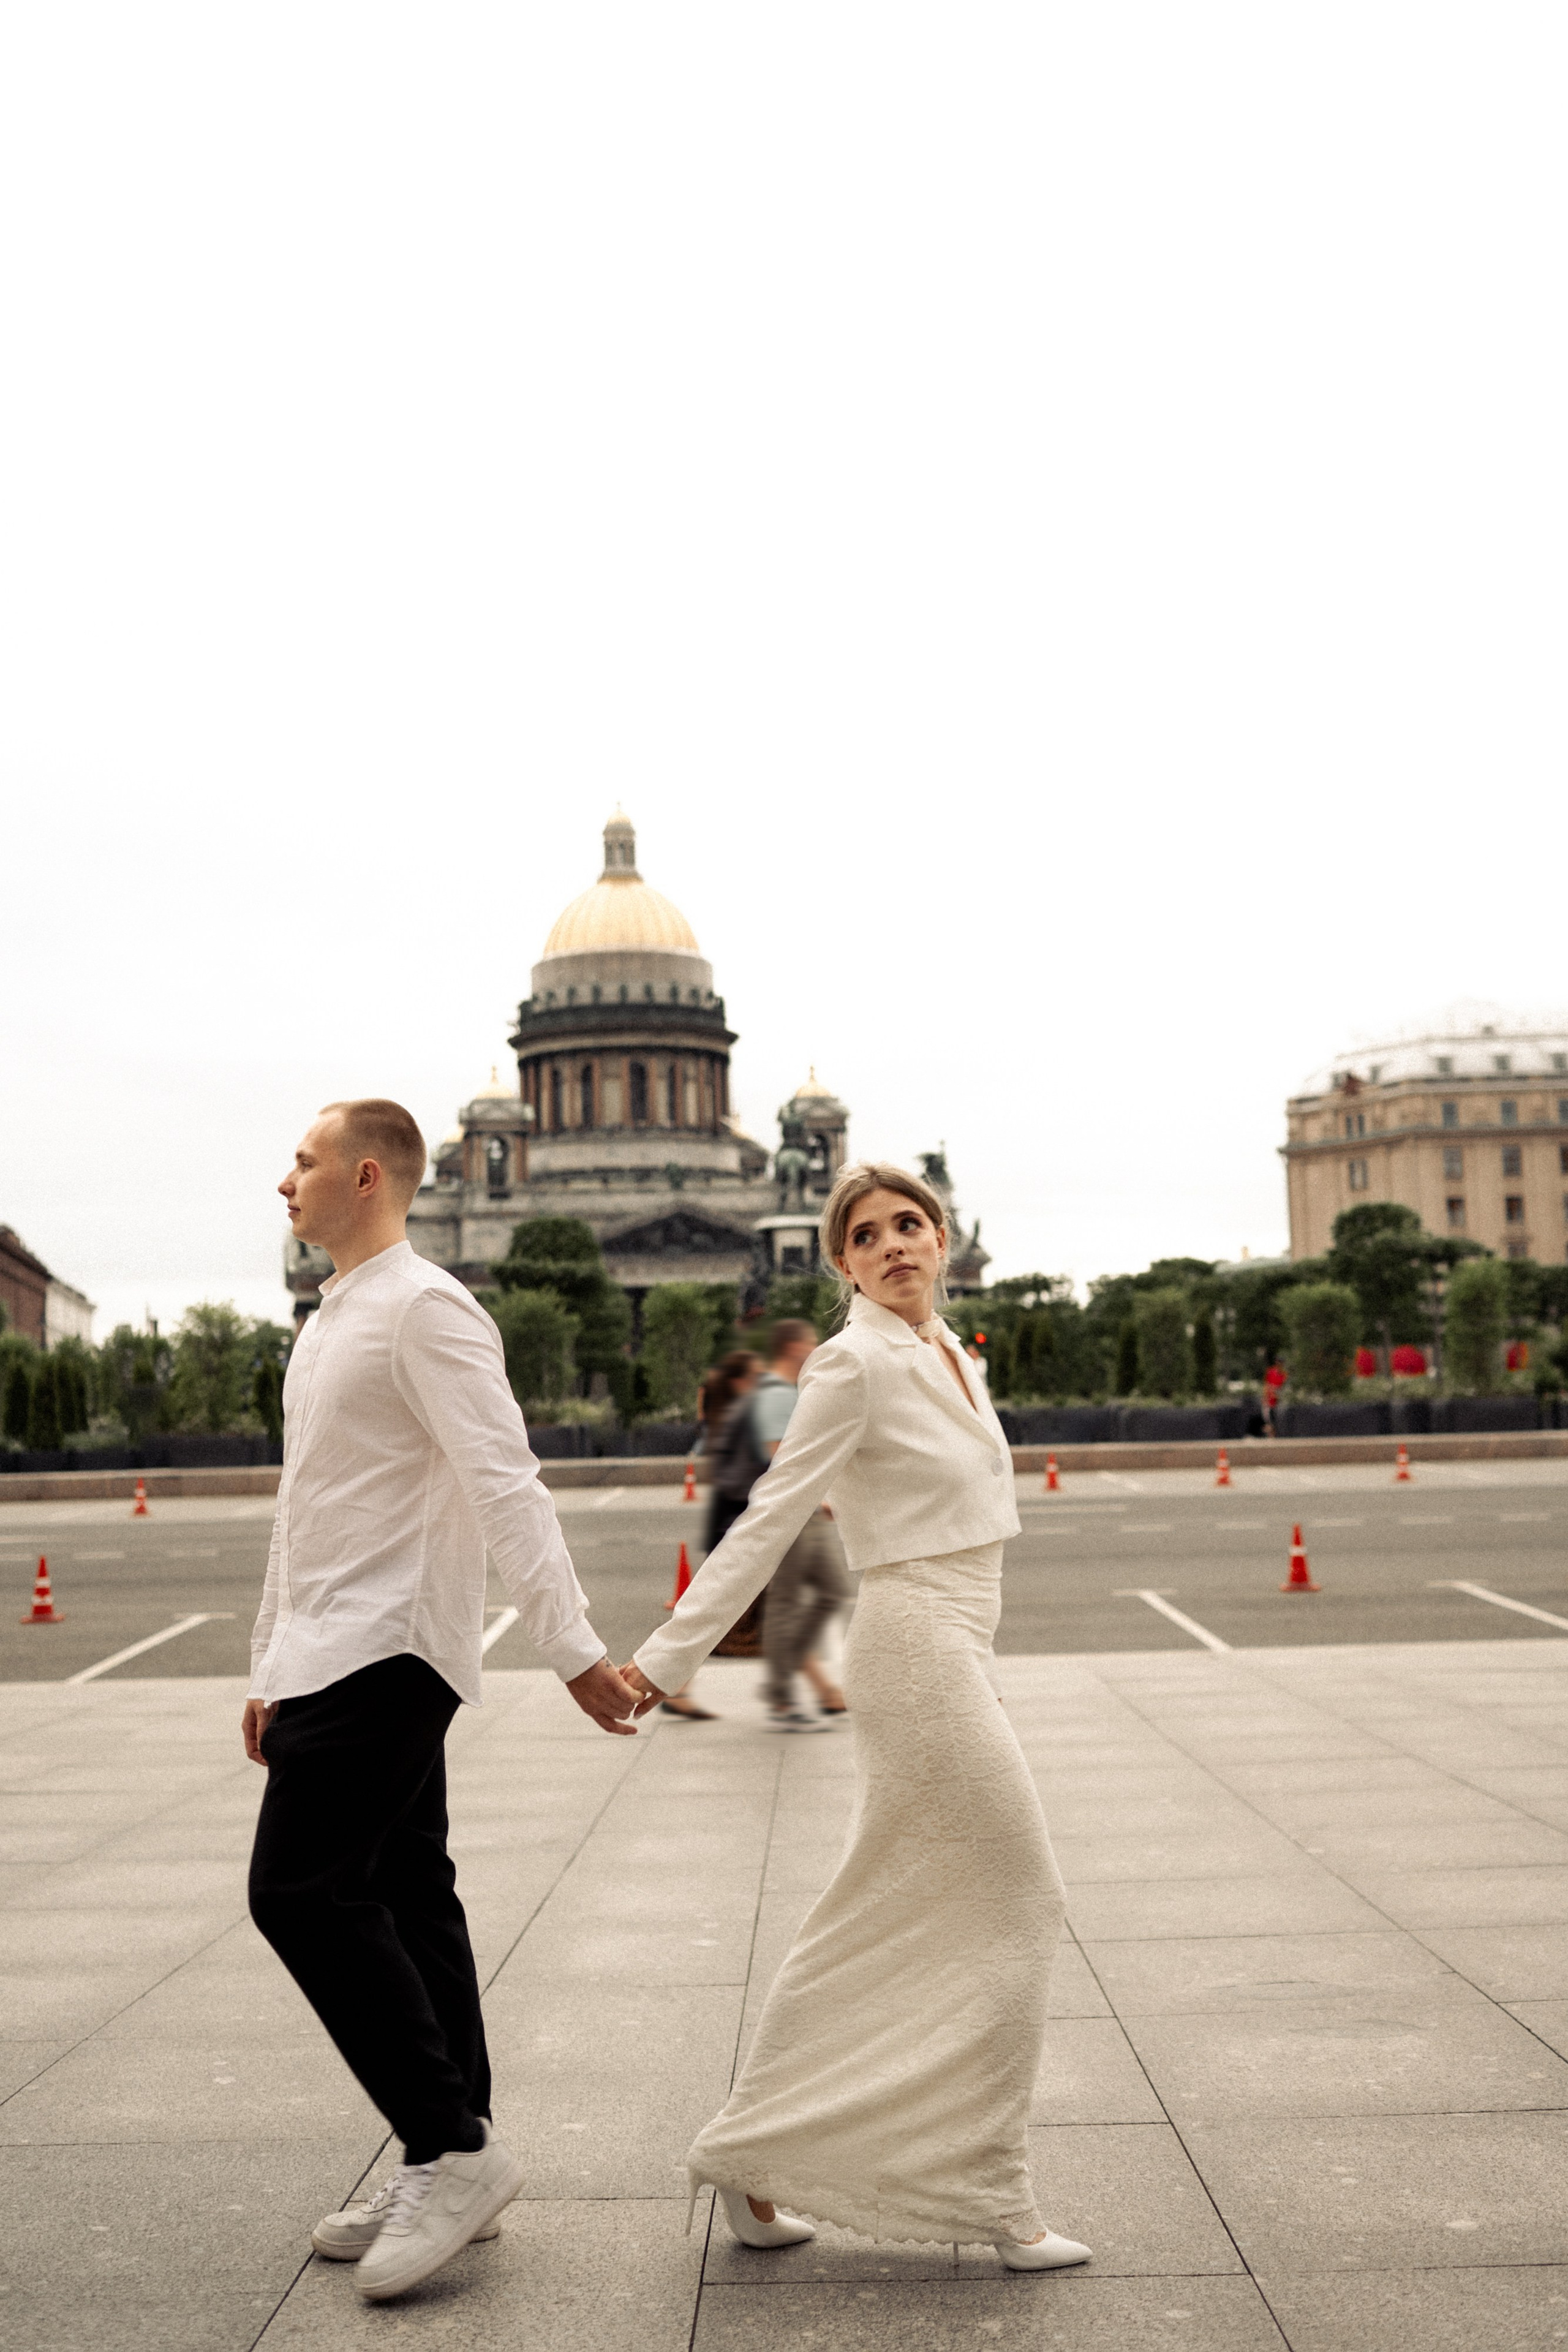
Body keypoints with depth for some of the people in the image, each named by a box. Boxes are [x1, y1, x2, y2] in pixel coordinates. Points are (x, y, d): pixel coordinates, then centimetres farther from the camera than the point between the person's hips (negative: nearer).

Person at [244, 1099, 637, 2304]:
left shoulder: (425, 1310, -12)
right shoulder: (331, 1323, 18)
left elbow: (509, 1486, -20)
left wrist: (575, 1649, -25)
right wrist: (270, 1670, 24)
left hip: (387, 1654, -9)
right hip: (339, 1656, 9)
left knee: (302, 1889, -12)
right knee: (404, 1899, 10)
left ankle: (450, 2146, -4)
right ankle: (455, 2161, 17)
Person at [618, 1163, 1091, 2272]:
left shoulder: (951, 1354, 13)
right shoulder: (857, 1363, -13)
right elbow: (768, 1519, -15)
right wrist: (666, 1660, -15)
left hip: (950, 1654, 9)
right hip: (918, 1650, -9)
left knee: (873, 1930, 12)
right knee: (1014, 1908, -1)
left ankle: (755, 2158, 21)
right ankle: (994, 2199, 10)